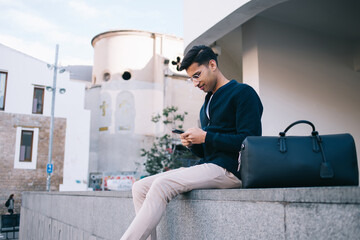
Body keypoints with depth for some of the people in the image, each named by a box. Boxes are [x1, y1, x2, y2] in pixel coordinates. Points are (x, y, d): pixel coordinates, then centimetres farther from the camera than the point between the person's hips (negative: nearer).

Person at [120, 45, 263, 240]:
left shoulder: (243, 93, -1)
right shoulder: (207, 103, 25)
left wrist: (205, 137, -12)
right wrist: (192, 144, 3)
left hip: (229, 170, -9)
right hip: (208, 167, 9)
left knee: (161, 184, -28)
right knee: (140, 188, -6)